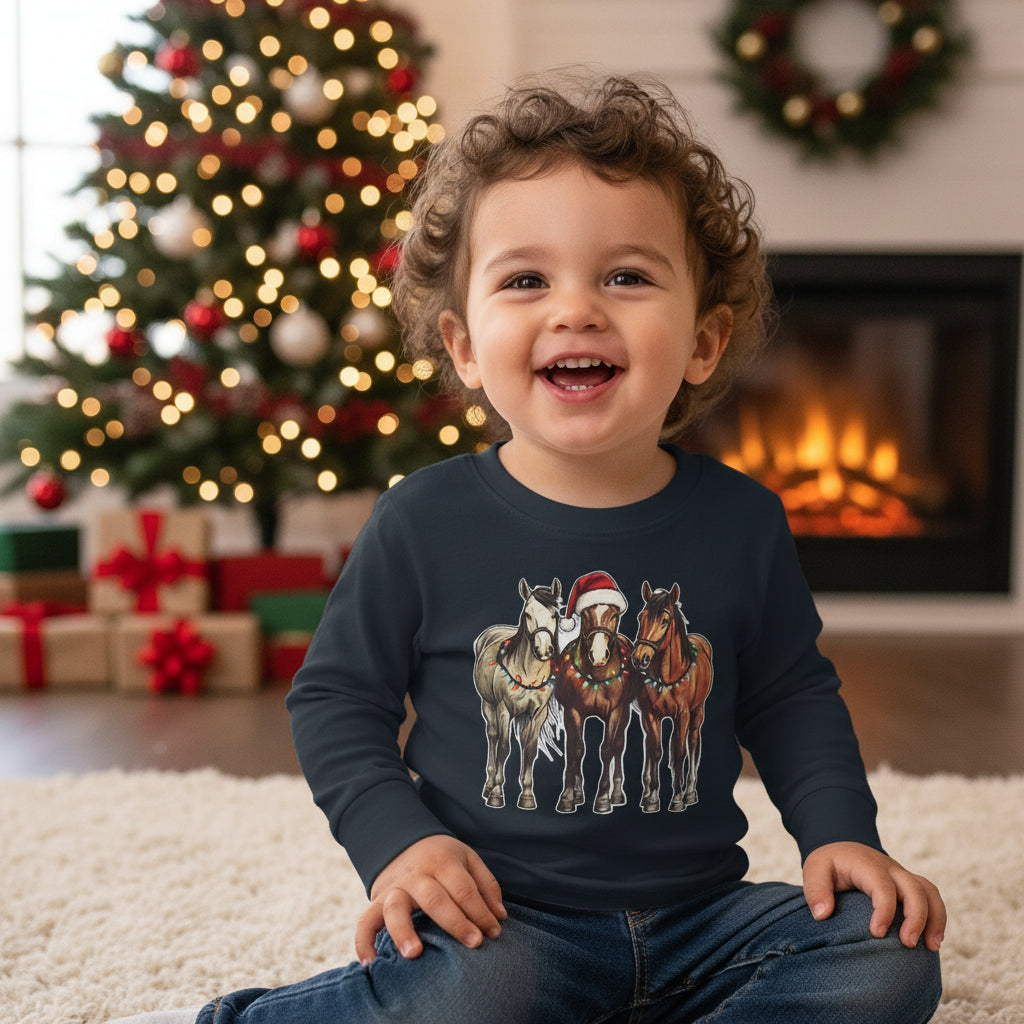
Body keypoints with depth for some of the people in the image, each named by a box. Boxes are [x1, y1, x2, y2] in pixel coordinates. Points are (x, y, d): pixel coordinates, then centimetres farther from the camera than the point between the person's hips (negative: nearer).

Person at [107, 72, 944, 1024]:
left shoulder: (742, 521, -2)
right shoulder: (424, 520, -9)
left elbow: (793, 697, 12)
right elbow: (336, 697, 1)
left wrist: (840, 832, -1)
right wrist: (395, 838, -12)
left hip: (697, 913, 4)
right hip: (496, 919, -3)